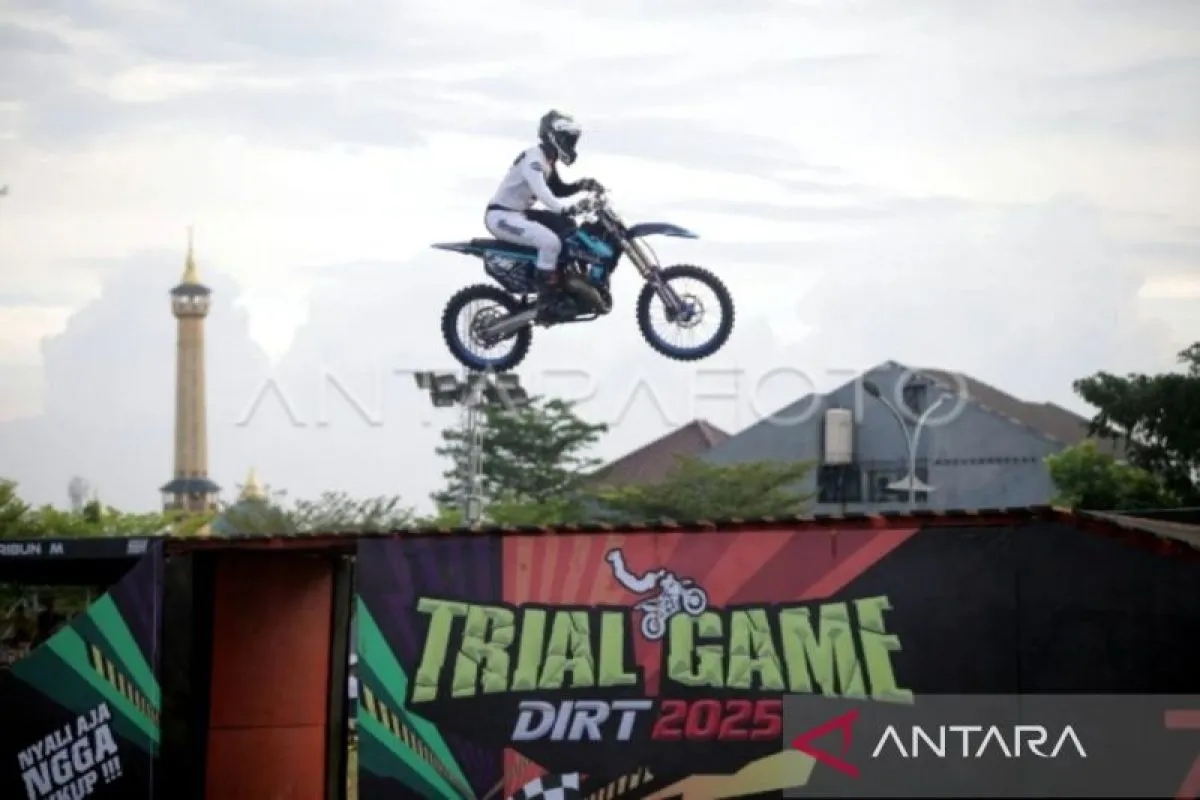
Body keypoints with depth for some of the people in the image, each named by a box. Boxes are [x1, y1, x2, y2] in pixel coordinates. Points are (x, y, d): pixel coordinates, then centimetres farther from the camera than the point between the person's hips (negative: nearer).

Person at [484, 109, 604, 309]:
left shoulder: (548, 160, 12)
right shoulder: (533, 158, -21)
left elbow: (558, 190, 23)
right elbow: (541, 192, -35)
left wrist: (582, 185, 6)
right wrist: (568, 208, -45)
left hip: (520, 213, 11)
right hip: (502, 216, -11)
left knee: (567, 226, 11)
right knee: (551, 242, -28)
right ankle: (545, 299, -21)